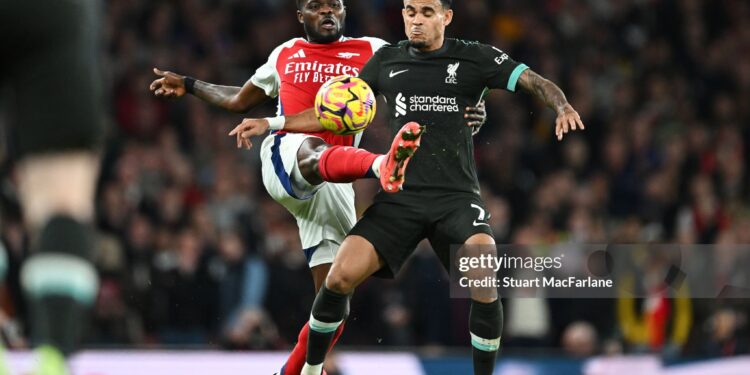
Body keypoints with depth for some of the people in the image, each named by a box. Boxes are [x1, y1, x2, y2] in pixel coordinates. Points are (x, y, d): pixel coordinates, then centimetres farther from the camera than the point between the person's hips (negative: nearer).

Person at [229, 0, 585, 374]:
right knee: (341, 275, -13)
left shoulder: (475, 58, 3)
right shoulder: (387, 60, 12)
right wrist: (270, 124, 14)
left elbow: (534, 82, -4)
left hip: (457, 196, -2)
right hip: (400, 197, 2)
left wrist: (562, 106, -26)